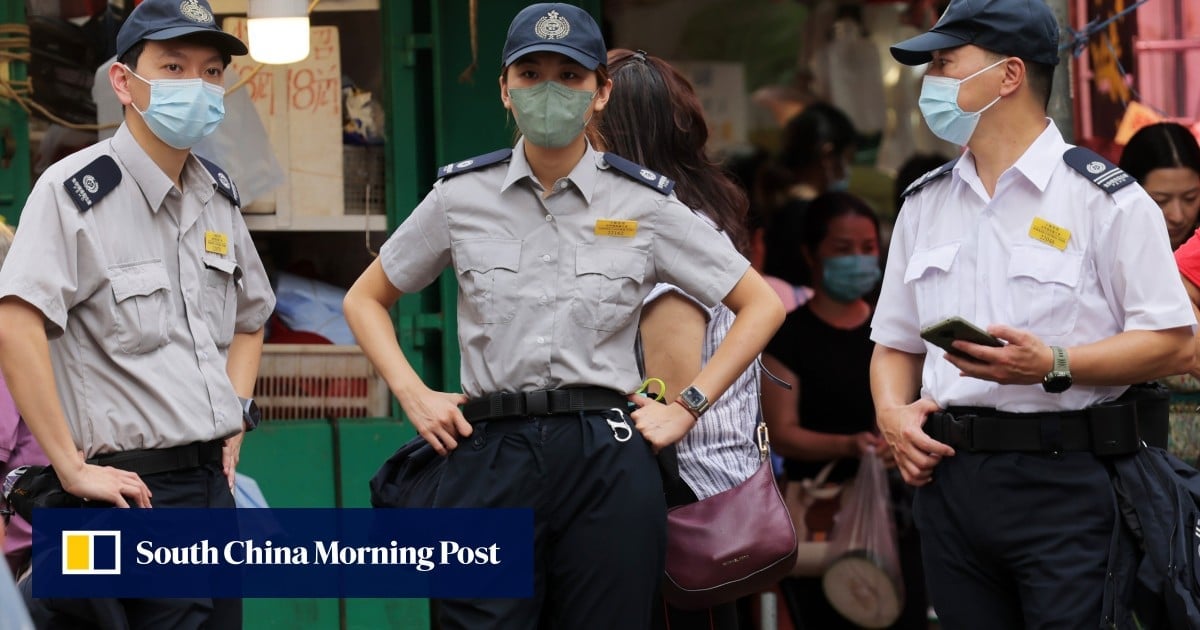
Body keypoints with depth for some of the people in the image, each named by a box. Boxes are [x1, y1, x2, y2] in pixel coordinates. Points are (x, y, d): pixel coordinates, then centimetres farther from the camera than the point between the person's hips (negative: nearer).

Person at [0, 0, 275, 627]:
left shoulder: (218, 196, 13)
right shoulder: (76, 190, -11)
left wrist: (235, 416, 15)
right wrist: (72, 468, -22)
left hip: (213, 481, 7)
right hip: (133, 492, -7)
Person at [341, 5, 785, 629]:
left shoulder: (644, 202, 4)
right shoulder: (462, 195, 6)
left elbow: (762, 305, 11)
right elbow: (365, 298, 19)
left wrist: (688, 407, 3)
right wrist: (414, 395, 5)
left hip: (608, 464, 0)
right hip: (491, 457, 0)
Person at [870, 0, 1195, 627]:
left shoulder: (1105, 198, -4)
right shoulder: (924, 203, 15)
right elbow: (895, 341, 20)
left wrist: (1053, 364, -20)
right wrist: (892, 411, -1)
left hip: (1064, 481, -5)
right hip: (948, 477, 5)